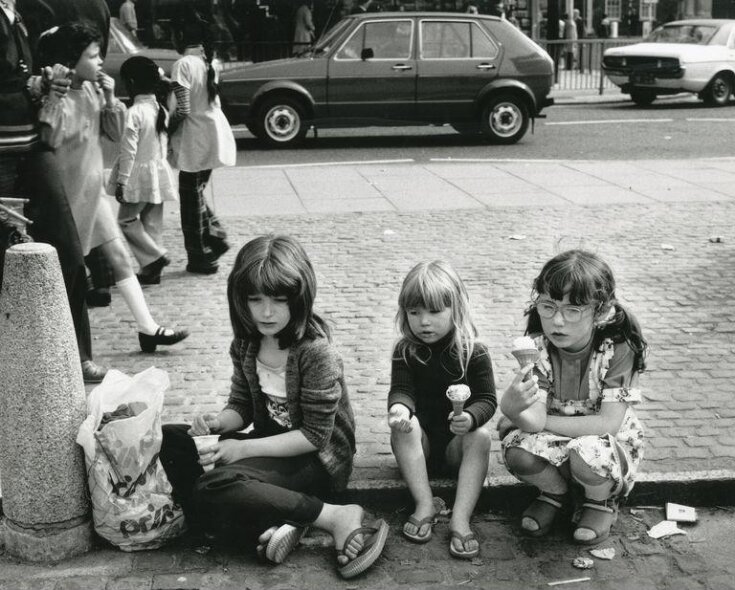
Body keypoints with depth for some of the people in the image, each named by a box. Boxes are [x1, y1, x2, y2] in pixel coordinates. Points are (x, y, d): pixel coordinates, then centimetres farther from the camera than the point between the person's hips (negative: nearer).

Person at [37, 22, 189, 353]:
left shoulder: (92, 90, 2)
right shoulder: (60, 99, -21)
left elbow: (115, 134, 5)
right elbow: (50, 139, -31)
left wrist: (110, 99, -5)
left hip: (92, 189, 8)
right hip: (68, 192, -8)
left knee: (119, 257, 9)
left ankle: (147, 328, 15)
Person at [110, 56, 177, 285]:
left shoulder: (134, 113, -17)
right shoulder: (161, 110, 5)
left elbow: (128, 151, -18)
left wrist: (121, 182, -13)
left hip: (139, 176, -7)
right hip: (159, 174, 7)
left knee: (126, 219, 6)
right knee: (152, 223, 12)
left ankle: (155, 257, -3)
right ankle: (151, 270, 16)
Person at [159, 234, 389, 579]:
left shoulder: (315, 351, -22)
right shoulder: (246, 343, -2)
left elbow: (315, 435, -19)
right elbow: (242, 406, 10)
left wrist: (244, 449, -23)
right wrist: (217, 423, -14)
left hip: (318, 458, -8)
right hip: (271, 445, 8)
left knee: (214, 489, -30)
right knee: (167, 441, -7)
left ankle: (336, 517, -20)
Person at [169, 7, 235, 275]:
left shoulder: (183, 64, -16)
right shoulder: (208, 61, 7)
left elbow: (183, 109, -20)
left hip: (195, 139, -7)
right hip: (212, 134, 7)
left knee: (191, 198, 5)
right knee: (196, 193, 22)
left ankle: (201, 258, 12)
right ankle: (215, 237, 19)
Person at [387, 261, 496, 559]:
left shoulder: (474, 353, -8)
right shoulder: (406, 351, -4)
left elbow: (487, 400, -13)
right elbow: (401, 389, -15)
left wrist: (470, 417, -37)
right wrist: (399, 407, -41)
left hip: (457, 444, 0)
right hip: (420, 442, 1)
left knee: (480, 436, -29)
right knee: (402, 426, -29)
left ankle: (461, 518, -31)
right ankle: (424, 505, -26)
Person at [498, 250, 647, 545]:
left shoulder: (618, 348, -23)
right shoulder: (538, 347, -16)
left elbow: (608, 423, -24)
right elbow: (533, 421, -23)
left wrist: (544, 422, -22)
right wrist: (511, 407, -48)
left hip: (611, 445, -2)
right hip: (557, 442, 2)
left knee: (587, 453, -36)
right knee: (518, 451, -28)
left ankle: (602, 500, 2)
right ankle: (555, 490, 7)